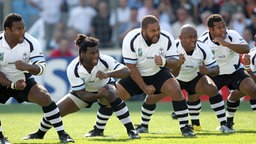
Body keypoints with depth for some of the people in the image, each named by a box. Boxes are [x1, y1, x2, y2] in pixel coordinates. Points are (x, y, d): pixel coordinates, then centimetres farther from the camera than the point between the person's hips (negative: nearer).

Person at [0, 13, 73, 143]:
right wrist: (12, 85, -29)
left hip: (24, 80, 1)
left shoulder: (31, 43, -18)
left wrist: (27, 67, -40)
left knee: (44, 97, -21)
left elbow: (41, 67, -18)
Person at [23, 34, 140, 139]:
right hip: (85, 92, 1)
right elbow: (81, 94, -27)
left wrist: (107, 74, -59)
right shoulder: (73, 69, -30)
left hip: (105, 87, -1)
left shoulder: (104, 60, -33)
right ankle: (39, 134, 26)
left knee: (112, 94, -38)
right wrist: (98, 95, -47)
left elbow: (126, 71, -42)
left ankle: (131, 130, -31)